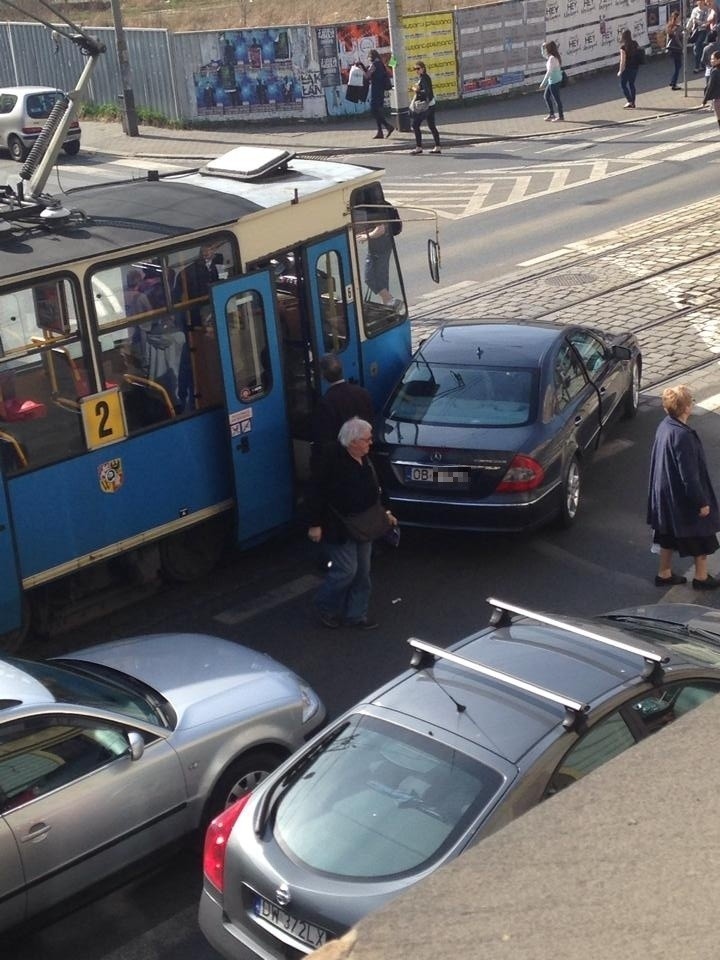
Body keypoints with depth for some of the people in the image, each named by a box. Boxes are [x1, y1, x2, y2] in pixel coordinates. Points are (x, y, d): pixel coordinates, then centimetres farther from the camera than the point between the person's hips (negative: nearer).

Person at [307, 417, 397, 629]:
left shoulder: (364, 460, 4)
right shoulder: (334, 462, -22)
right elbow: (317, 494, -18)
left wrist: (384, 514, 15)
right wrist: (315, 524, -17)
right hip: (339, 529, -8)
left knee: (362, 571, 11)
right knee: (347, 570, -6)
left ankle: (356, 614, 23)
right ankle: (325, 607, 17)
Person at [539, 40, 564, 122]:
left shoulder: (552, 58, -22)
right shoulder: (555, 57, 7)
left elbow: (549, 71, -24)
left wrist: (543, 82, -22)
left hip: (554, 81, -10)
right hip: (551, 81, 10)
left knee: (556, 98, 1)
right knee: (546, 95, 19)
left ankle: (561, 116, 12)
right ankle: (551, 114, 26)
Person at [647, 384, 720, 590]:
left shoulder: (665, 426, -4)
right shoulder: (682, 436, -31)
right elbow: (689, 474, -26)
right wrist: (702, 502, -16)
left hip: (665, 494, 8)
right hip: (683, 498, -8)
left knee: (669, 535, 22)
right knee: (701, 536, 13)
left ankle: (664, 573, 34)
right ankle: (701, 577, 28)